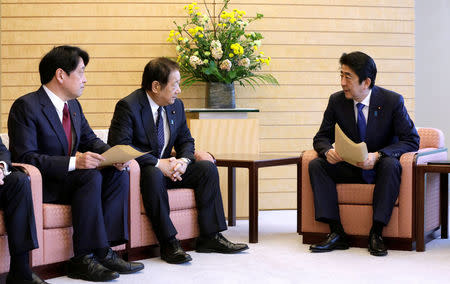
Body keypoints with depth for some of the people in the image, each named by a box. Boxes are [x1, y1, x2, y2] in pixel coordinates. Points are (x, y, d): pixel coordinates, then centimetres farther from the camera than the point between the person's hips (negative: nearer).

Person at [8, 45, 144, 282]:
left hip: (68, 178, 8)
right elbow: (26, 157, -23)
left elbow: (90, 140, 16)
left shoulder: (73, 106, 11)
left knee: (119, 173, -12)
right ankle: (83, 258, -27)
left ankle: (104, 250, -18)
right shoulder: (26, 106, -16)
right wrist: (73, 162, -33)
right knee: (91, 176, -31)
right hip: (40, 184, -8)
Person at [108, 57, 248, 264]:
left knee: (208, 168, -8)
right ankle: (168, 243, -34)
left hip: (166, 166, 7)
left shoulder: (176, 106, 6)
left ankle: (210, 237, -9)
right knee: (154, 175, -39)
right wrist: (157, 163, -29)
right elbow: (120, 145, -26)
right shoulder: (128, 106, -17)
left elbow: (186, 140, 13)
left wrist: (184, 160, -12)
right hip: (139, 170, -7)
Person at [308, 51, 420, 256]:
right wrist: (328, 151, -24)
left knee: (391, 164, -36)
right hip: (350, 168, 4)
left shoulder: (392, 101, -13)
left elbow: (411, 140, -16)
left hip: (380, 166, -3)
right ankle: (336, 233, -25)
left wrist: (378, 155, -32)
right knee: (316, 165, -20)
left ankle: (376, 234, -31)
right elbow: (321, 137, 2)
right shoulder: (337, 101, -4)